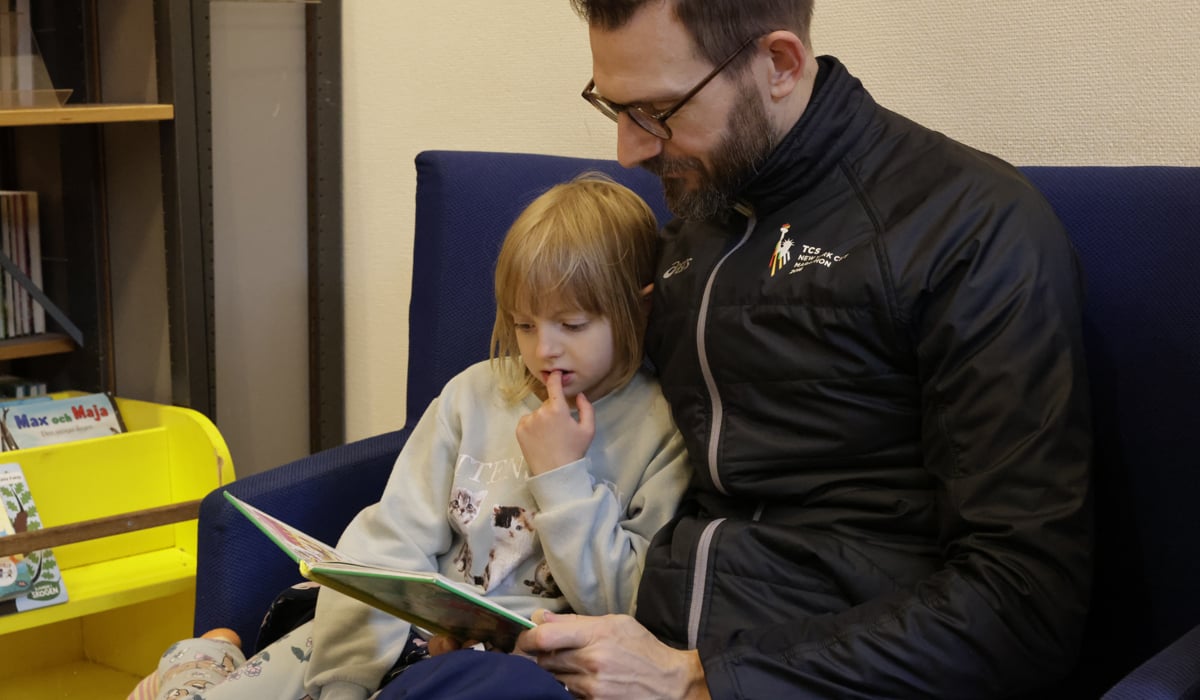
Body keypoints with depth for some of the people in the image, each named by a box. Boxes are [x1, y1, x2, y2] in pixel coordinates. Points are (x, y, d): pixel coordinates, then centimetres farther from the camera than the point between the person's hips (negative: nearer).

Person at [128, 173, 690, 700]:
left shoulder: (664, 434, -5)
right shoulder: (474, 394, 6)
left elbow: (626, 608, -8)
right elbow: (394, 539, -1)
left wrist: (563, 476, -15)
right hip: (410, 625, 4)